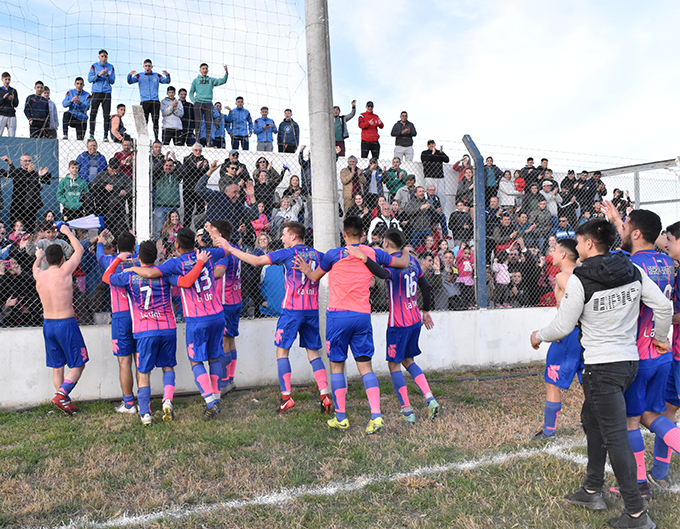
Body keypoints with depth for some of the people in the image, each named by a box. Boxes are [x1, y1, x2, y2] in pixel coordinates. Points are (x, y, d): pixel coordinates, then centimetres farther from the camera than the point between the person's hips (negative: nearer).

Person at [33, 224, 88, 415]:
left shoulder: (39, 276, 2)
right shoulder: (63, 272, -12)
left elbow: (35, 267, 30)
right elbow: (79, 250, 2)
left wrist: (38, 257, 53)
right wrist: (67, 232, 16)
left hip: (48, 324, 6)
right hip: (66, 323, -6)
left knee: (57, 367, 14)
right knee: (78, 365, 4)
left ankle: (65, 403, 18)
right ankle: (61, 394, -14)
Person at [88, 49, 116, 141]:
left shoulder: (111, 67, 8)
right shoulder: (94, 66, 4)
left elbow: (112, 81, 5)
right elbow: (89, 79, -2)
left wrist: (107, 75, -12)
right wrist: (98, 74, -15)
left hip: (107, 92, 1)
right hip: (96, 92, -1)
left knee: (107, 114, -2)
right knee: (93, 113, -6)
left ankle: (106, 135, 1)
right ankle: (91, 134, -4)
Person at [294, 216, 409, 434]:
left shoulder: (334, 255, -4)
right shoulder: (373, 253, 5)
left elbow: (315, 277, 13)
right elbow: (403, 263, 16)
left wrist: (306, 270, 35)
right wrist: (405, 254, 40)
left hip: (338, 315, -3)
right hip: (363, 317, 3)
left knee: (336, 366, 9)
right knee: (365, 366, 7)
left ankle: (340, 418, 14)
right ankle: (376, 416, -3)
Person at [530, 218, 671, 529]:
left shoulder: (580, 280, -15)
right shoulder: (633, 272, 2)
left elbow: (563, 326, -10)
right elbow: (664, 307, 5)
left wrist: (539, 336, 9)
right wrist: (660, 337, 23)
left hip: (602, 366, -8)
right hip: (629, 360, 8)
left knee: (614, 435, -2)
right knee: (591, 419, 21)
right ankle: (592, 491, 31)